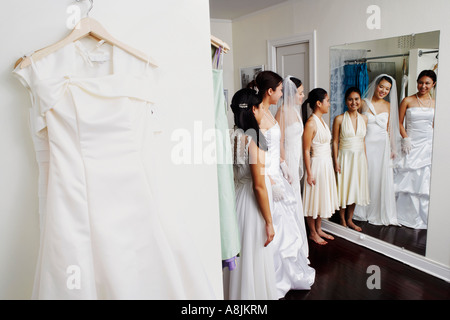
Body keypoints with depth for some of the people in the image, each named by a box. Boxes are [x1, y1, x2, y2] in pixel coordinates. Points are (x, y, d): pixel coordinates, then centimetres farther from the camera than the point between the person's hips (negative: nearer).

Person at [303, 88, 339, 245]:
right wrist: (309, 173, -18)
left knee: (322, 197, 17)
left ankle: (319, 229, 31)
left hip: (327, 164, 9)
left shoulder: (321, 121, 10)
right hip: (317, 164, -9)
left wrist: (331, 164, 17)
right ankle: (313, 233, 19)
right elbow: (306, 151, -18)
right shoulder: (311, 123, -18)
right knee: (314, 198, 4)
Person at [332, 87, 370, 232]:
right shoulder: (339, 119, -8)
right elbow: (335, 141, -7)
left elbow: (363, 140, 11)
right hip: (345, 157, -4)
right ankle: (342, 220, 20)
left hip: (359, 157, 5)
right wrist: (336, 161, -11)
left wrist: (364, 159, 9)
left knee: (356, 188, 12)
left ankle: (350, 219, 27)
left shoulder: (364, 118, 5)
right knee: (343, 188, 3)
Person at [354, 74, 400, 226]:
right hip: (366, 144, -2)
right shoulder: (364, 103, -2)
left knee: (382, 179, 4)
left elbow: (390, 128, 11)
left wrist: (393, 148, 6)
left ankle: (380, 213, 19)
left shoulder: (388, 106, 8)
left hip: (382, 145, 3)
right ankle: (362, 212, 19)